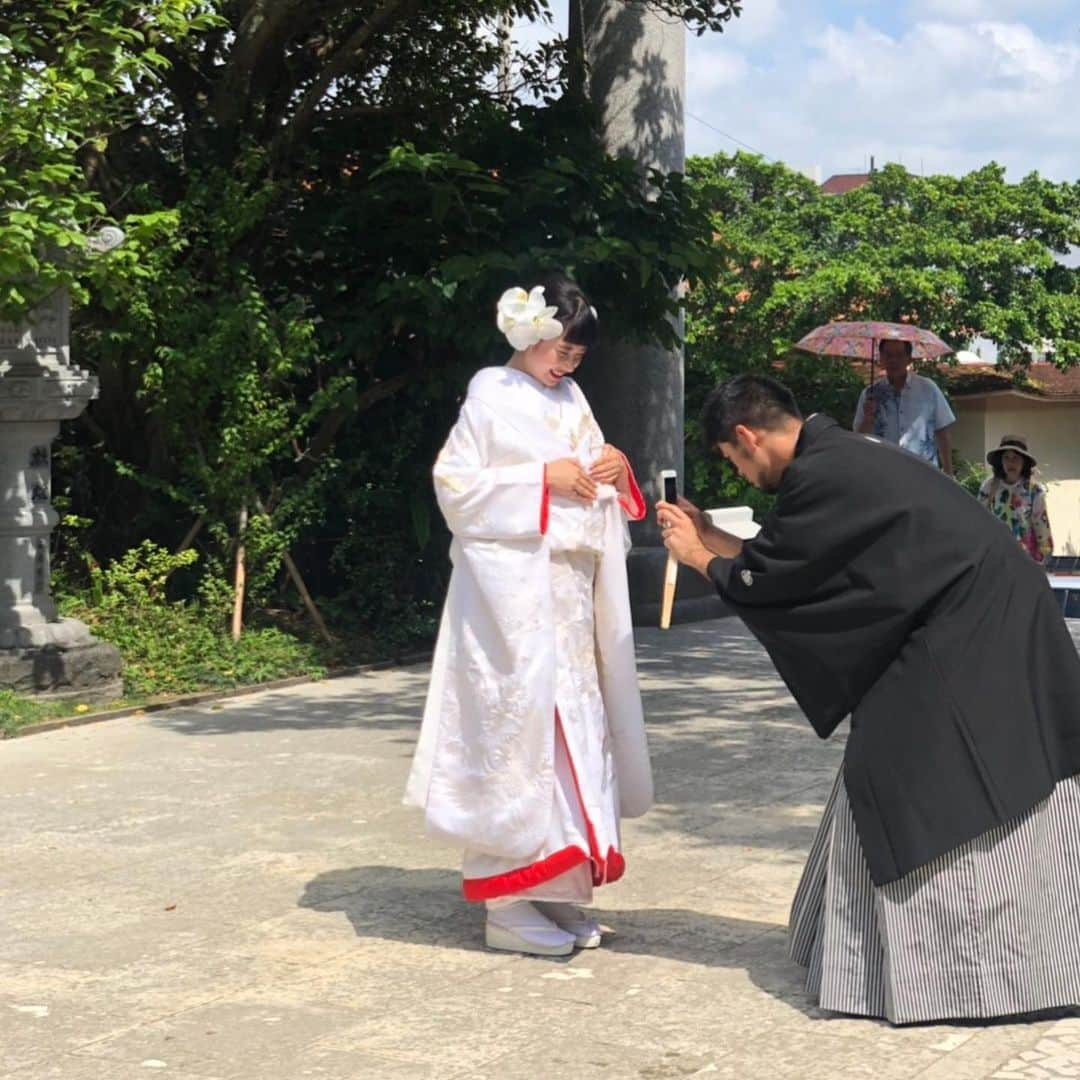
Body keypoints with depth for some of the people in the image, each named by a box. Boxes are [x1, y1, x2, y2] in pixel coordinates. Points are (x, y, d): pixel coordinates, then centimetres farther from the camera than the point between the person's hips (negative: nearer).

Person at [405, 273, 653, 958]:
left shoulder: (571, 399, 14)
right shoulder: (492, 395, -4)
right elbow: (454, 484, -10)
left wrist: (615, 469, -2)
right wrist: (542, 478, -16)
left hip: (571, 590, 7)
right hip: (511, 587, -7)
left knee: (572, 723, 7)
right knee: (518, 724, -9)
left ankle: (557, 888, 15)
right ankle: (508, 901, -4)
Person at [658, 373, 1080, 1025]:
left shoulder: (822, 476, -17)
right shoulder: (839, 457, 12)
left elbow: (765, 579, -7)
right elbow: (789, 557, 22)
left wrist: (701, 558, 10)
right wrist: (712, 538, 27)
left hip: (970, 641, -10)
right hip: (977, 630, 10)